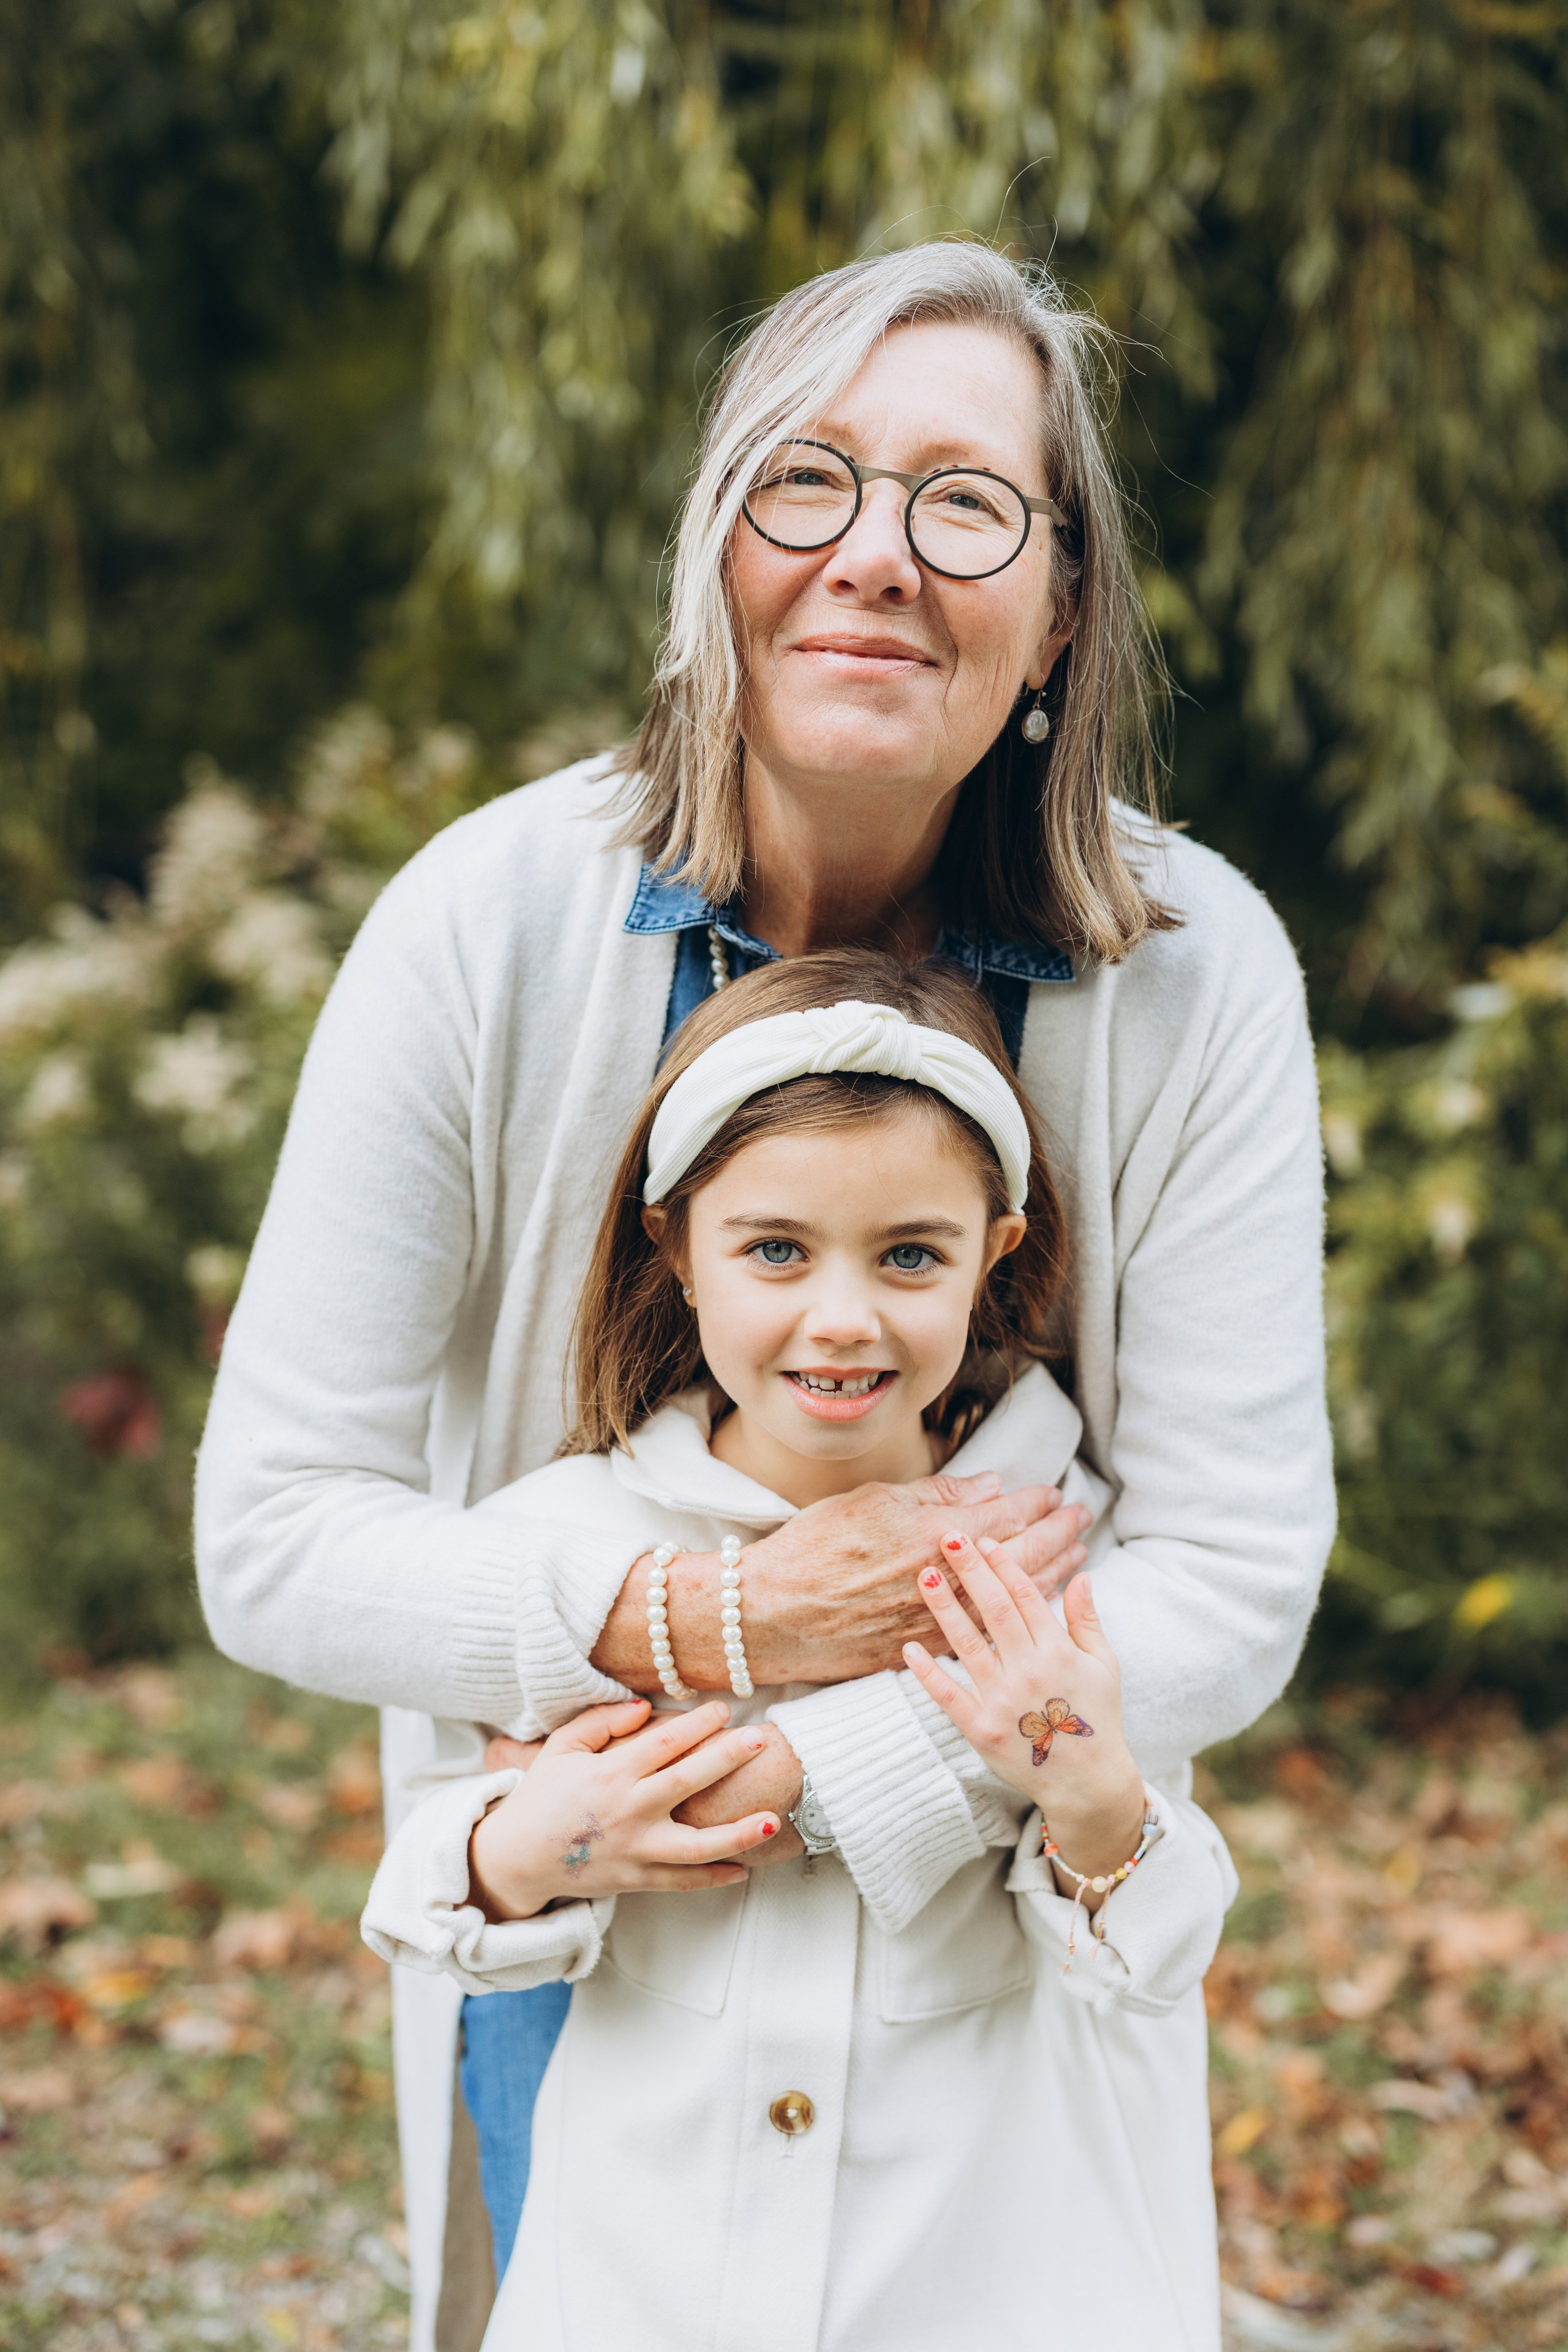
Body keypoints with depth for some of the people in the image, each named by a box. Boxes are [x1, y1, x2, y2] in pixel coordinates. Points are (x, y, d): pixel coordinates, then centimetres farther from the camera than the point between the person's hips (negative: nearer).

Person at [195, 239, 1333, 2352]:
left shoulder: (1193, 974, -18)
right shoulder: (492, 925, -19)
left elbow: (1232, 1583, -18)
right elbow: (275, 1540, -16)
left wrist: (792, 1778, -28)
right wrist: (705, 1621, -29)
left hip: (998, 1900, 1)